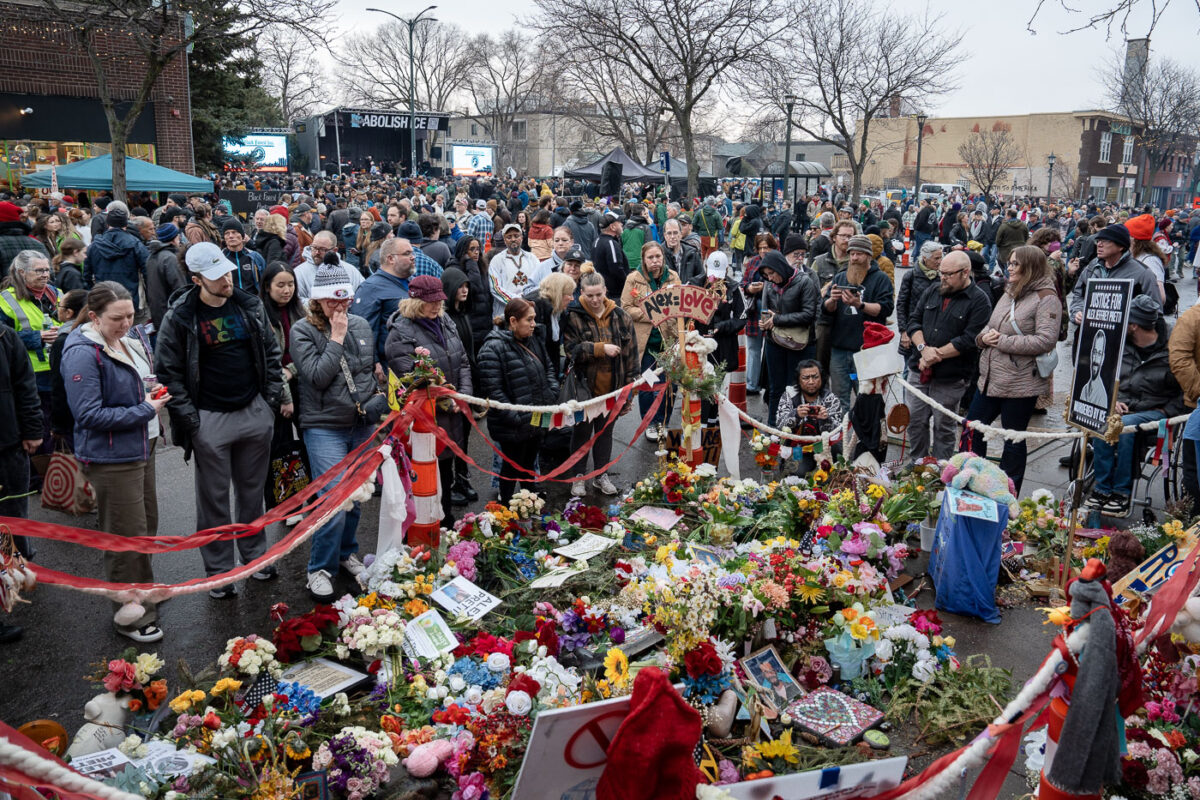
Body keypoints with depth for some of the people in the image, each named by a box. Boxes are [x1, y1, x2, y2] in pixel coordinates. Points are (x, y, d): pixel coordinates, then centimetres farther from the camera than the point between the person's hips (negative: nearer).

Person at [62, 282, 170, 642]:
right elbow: (90, 415, -23)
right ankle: (131, 617, 15)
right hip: (111, 459, -8)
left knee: (147, 527, 22)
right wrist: (144, 410, -20)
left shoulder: (131, 341, 4)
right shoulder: (83, 354, -20)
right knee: (127, 538, 0)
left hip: (142, 449, 9)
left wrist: (154, 392, -1)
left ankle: (144, 590, 43)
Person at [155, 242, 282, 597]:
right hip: (210, 421, -3)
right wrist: (189, 418, -11)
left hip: (255, 413, 3)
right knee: (214, 500, 7)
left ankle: (255, 554, 33)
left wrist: (271, 398, 3)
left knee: (252, 491, 16)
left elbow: (271, 353, 10)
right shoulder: (179, 317, -10)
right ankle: (218, 570, 21)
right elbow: (168, 372, -7)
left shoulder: (250, 306, 1)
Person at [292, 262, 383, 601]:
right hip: (325, 429, -5)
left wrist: (374, 402, 7)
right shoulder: (302, 331, -8)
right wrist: (337, 338, -17)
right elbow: (318, 376, -18)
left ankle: (348, 552, 35)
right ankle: (320, 569, 7)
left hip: (362, 425, 5)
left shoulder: (361, 325, 7)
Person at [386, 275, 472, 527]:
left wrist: (464, 395, -3)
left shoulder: (445, 322, 9)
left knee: (446, 472, 19)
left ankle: (447, 523, 35)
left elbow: (463, 362, 13)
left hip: (451, 415, 7)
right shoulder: (401, 331, -14)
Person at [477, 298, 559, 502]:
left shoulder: (533, 341, 8)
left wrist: (552, 396, 4)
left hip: (537, 421, 8)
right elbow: (493, 391, -22)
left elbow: (548, 369, 20)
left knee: (529, 465, 22)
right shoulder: (493, 349, -19)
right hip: (513, 427, -8)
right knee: (513, 468, 7)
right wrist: (516, 418, -23)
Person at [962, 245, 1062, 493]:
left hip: (1020, 384, -8)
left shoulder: (1046, 298, -11)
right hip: (990, 378, 8)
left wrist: (1003, 341, -19)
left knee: (1014, 440, 6)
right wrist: (984, 337, -4)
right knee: (971, 430, 10)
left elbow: (1046, 340, -22)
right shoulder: (1009, 293, 14)